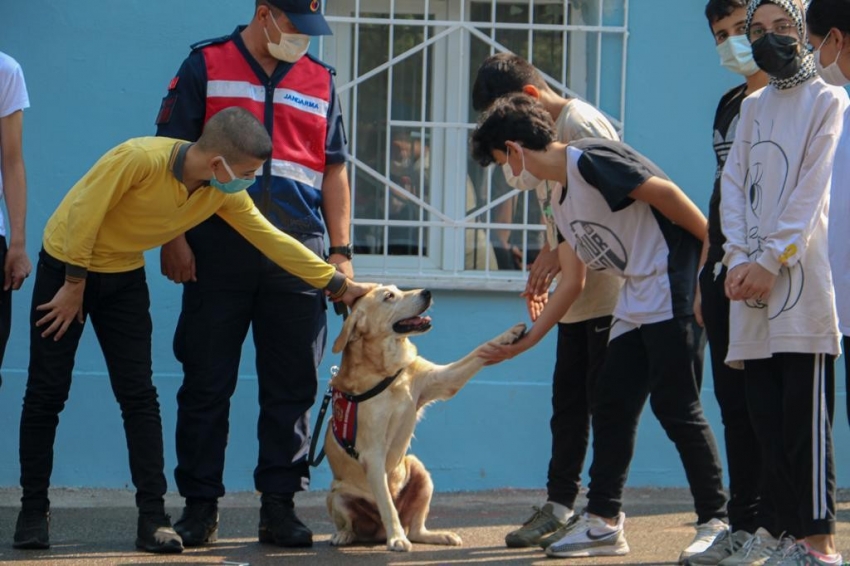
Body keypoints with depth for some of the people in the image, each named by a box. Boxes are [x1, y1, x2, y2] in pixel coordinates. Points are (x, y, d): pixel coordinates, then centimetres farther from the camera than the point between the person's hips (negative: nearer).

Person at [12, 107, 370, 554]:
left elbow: (273, 240, -4)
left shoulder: (226, 194, -12)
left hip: (125, 277, 5)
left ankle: (152, 517, -3)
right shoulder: (138, 159, -31)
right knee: (46, 395, -2)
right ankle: (32, 511, 8)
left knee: (139, 396, -3)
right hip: (65, 266, -5)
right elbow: (83, 214, -24)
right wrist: (74, 286, -17)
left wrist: (337, 284, -5)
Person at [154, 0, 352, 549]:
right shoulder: (207, 66, 4)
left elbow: (334, 170, 16)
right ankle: (200, 506, 7)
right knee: (207, 383, 1)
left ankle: (280, 505, 7)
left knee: (292, 386, 2)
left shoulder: (320, 80, 14)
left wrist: (341, 250, 8)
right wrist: (173, 237, -6)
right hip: (219, 251, -3)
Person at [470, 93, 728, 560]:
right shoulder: (561, 201, 18)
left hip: (675, 285, -10)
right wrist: (525, 341, 23)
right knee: (612, 403, 8)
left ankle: (716, 521, -2)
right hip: (636, 302, 10)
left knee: (675, 405, -9)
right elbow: (572, 282, 21)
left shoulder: (591, 161, -12)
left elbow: (665, 193, -17)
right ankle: (602, 521, 13)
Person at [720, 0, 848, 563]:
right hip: (753, 279, 6)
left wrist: (771, 261, -14)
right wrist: (739, 260, -5)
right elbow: (734, 186, 11)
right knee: (766, 418, 3)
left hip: (804, 275, -6)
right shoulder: (752, 108, 19)